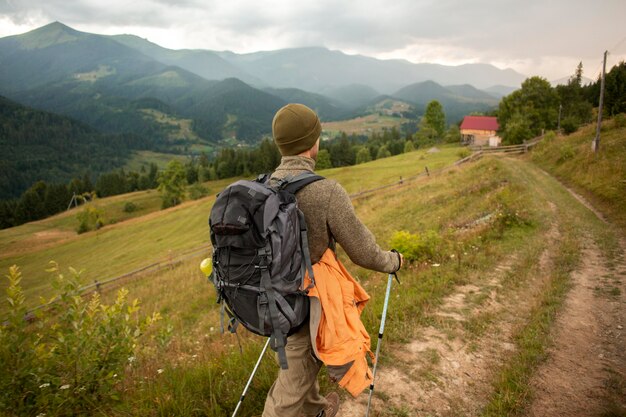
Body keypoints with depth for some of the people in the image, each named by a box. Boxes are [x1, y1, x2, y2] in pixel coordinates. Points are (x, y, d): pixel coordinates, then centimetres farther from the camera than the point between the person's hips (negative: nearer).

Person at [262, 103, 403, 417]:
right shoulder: (327, 192, -27)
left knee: (306, 359, 30)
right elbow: (363, 252, -19)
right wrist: (392, 261, 4)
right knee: (294, 383, 11)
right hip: (307, 303, -7)